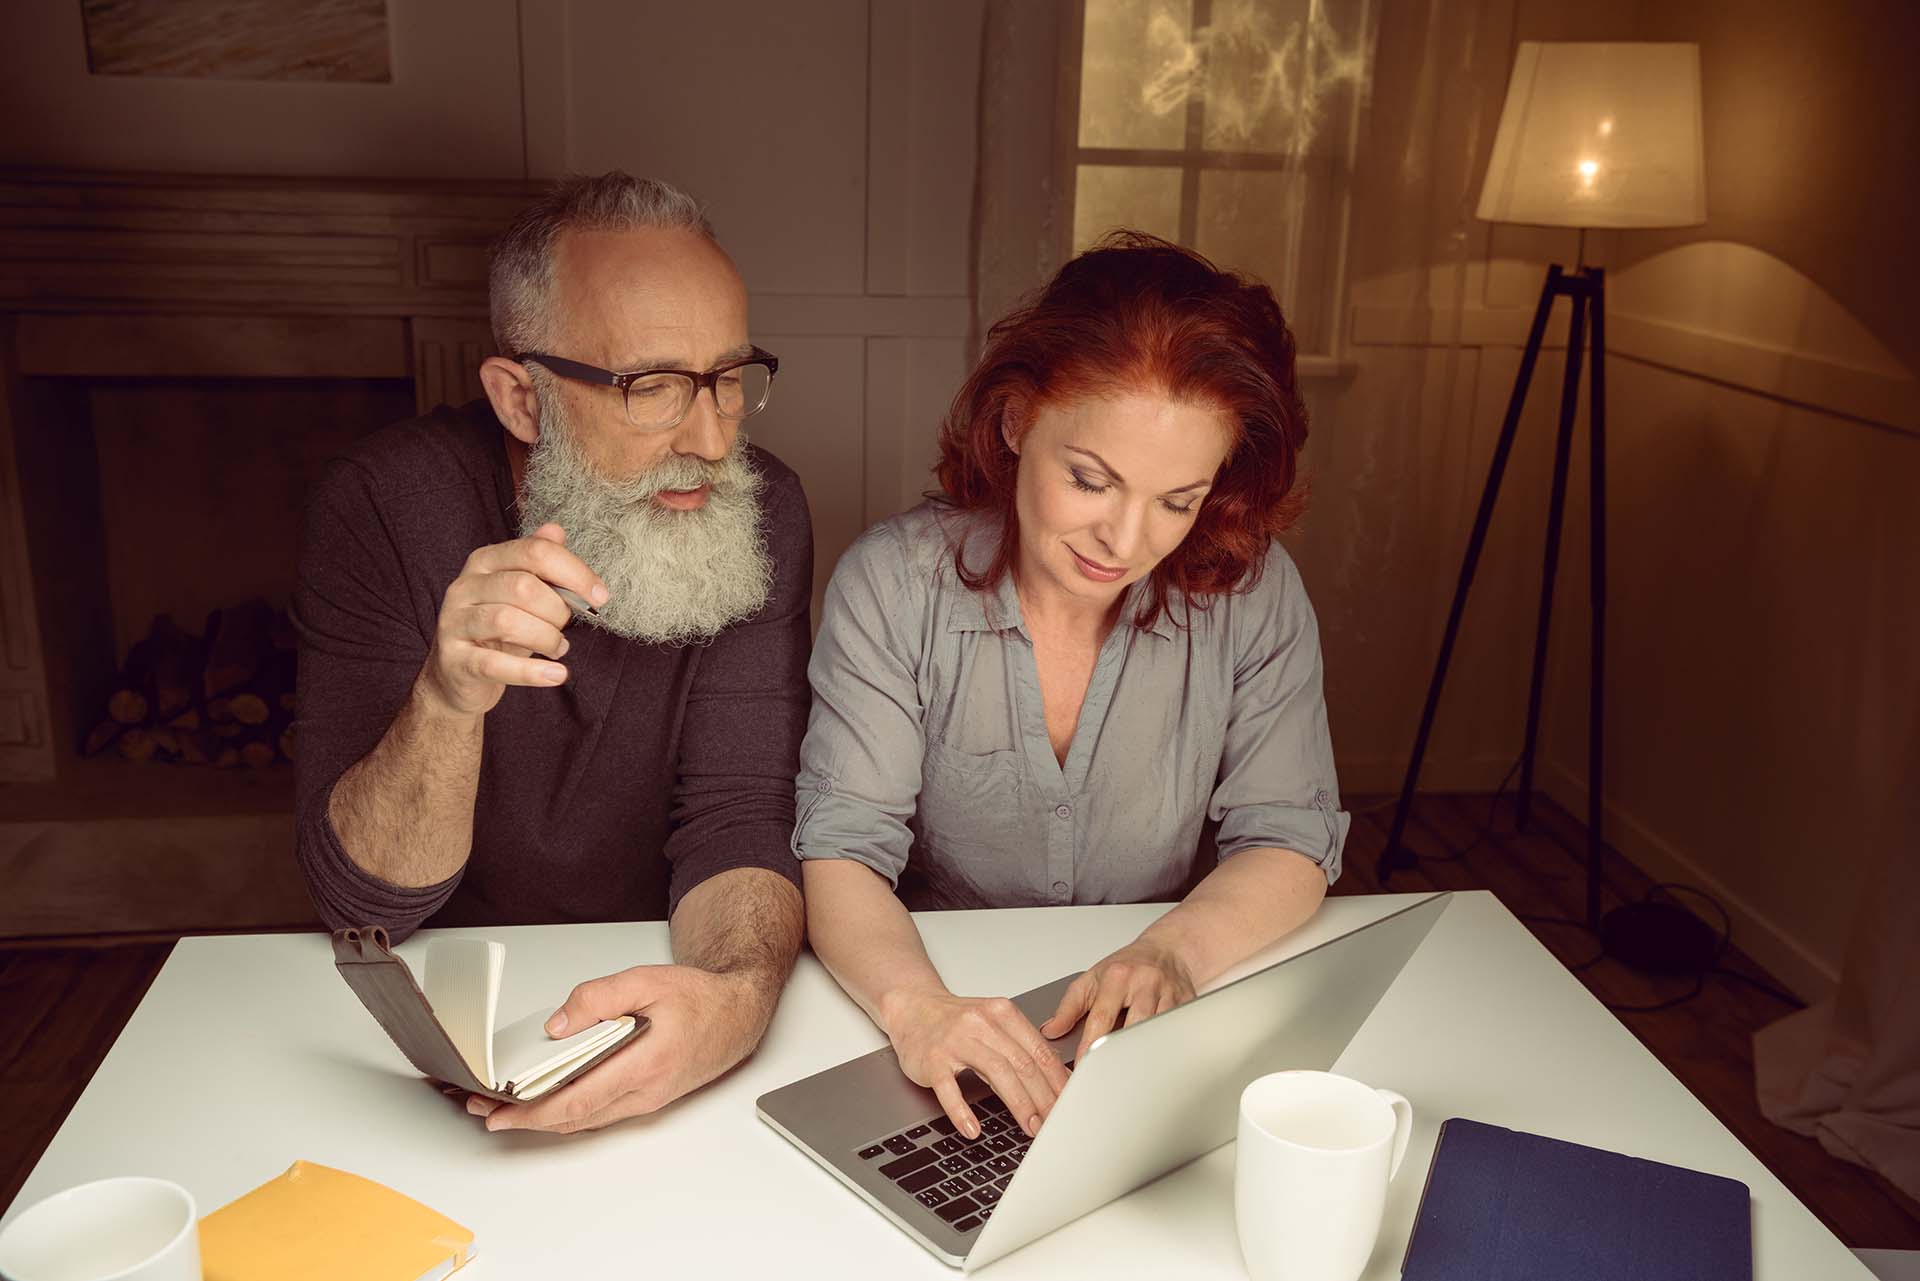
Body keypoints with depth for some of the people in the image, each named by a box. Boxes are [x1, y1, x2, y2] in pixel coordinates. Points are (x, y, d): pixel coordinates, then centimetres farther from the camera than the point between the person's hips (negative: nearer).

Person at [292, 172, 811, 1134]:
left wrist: (741, 992, -40)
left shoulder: (760, 513, -11)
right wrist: (448, 698, -36)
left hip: (660, 978, 1)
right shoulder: (384, 505, -15)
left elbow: (737, 818, -17)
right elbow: (363, 901, -16)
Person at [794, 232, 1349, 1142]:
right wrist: (915, 1002, -35)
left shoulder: (1251, 596, -5)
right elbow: (841, 848, -15)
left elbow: (1290, 841, -4)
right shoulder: (895, 581, -10)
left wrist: (1174, 950, -25)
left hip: (1149, 1052, 0)